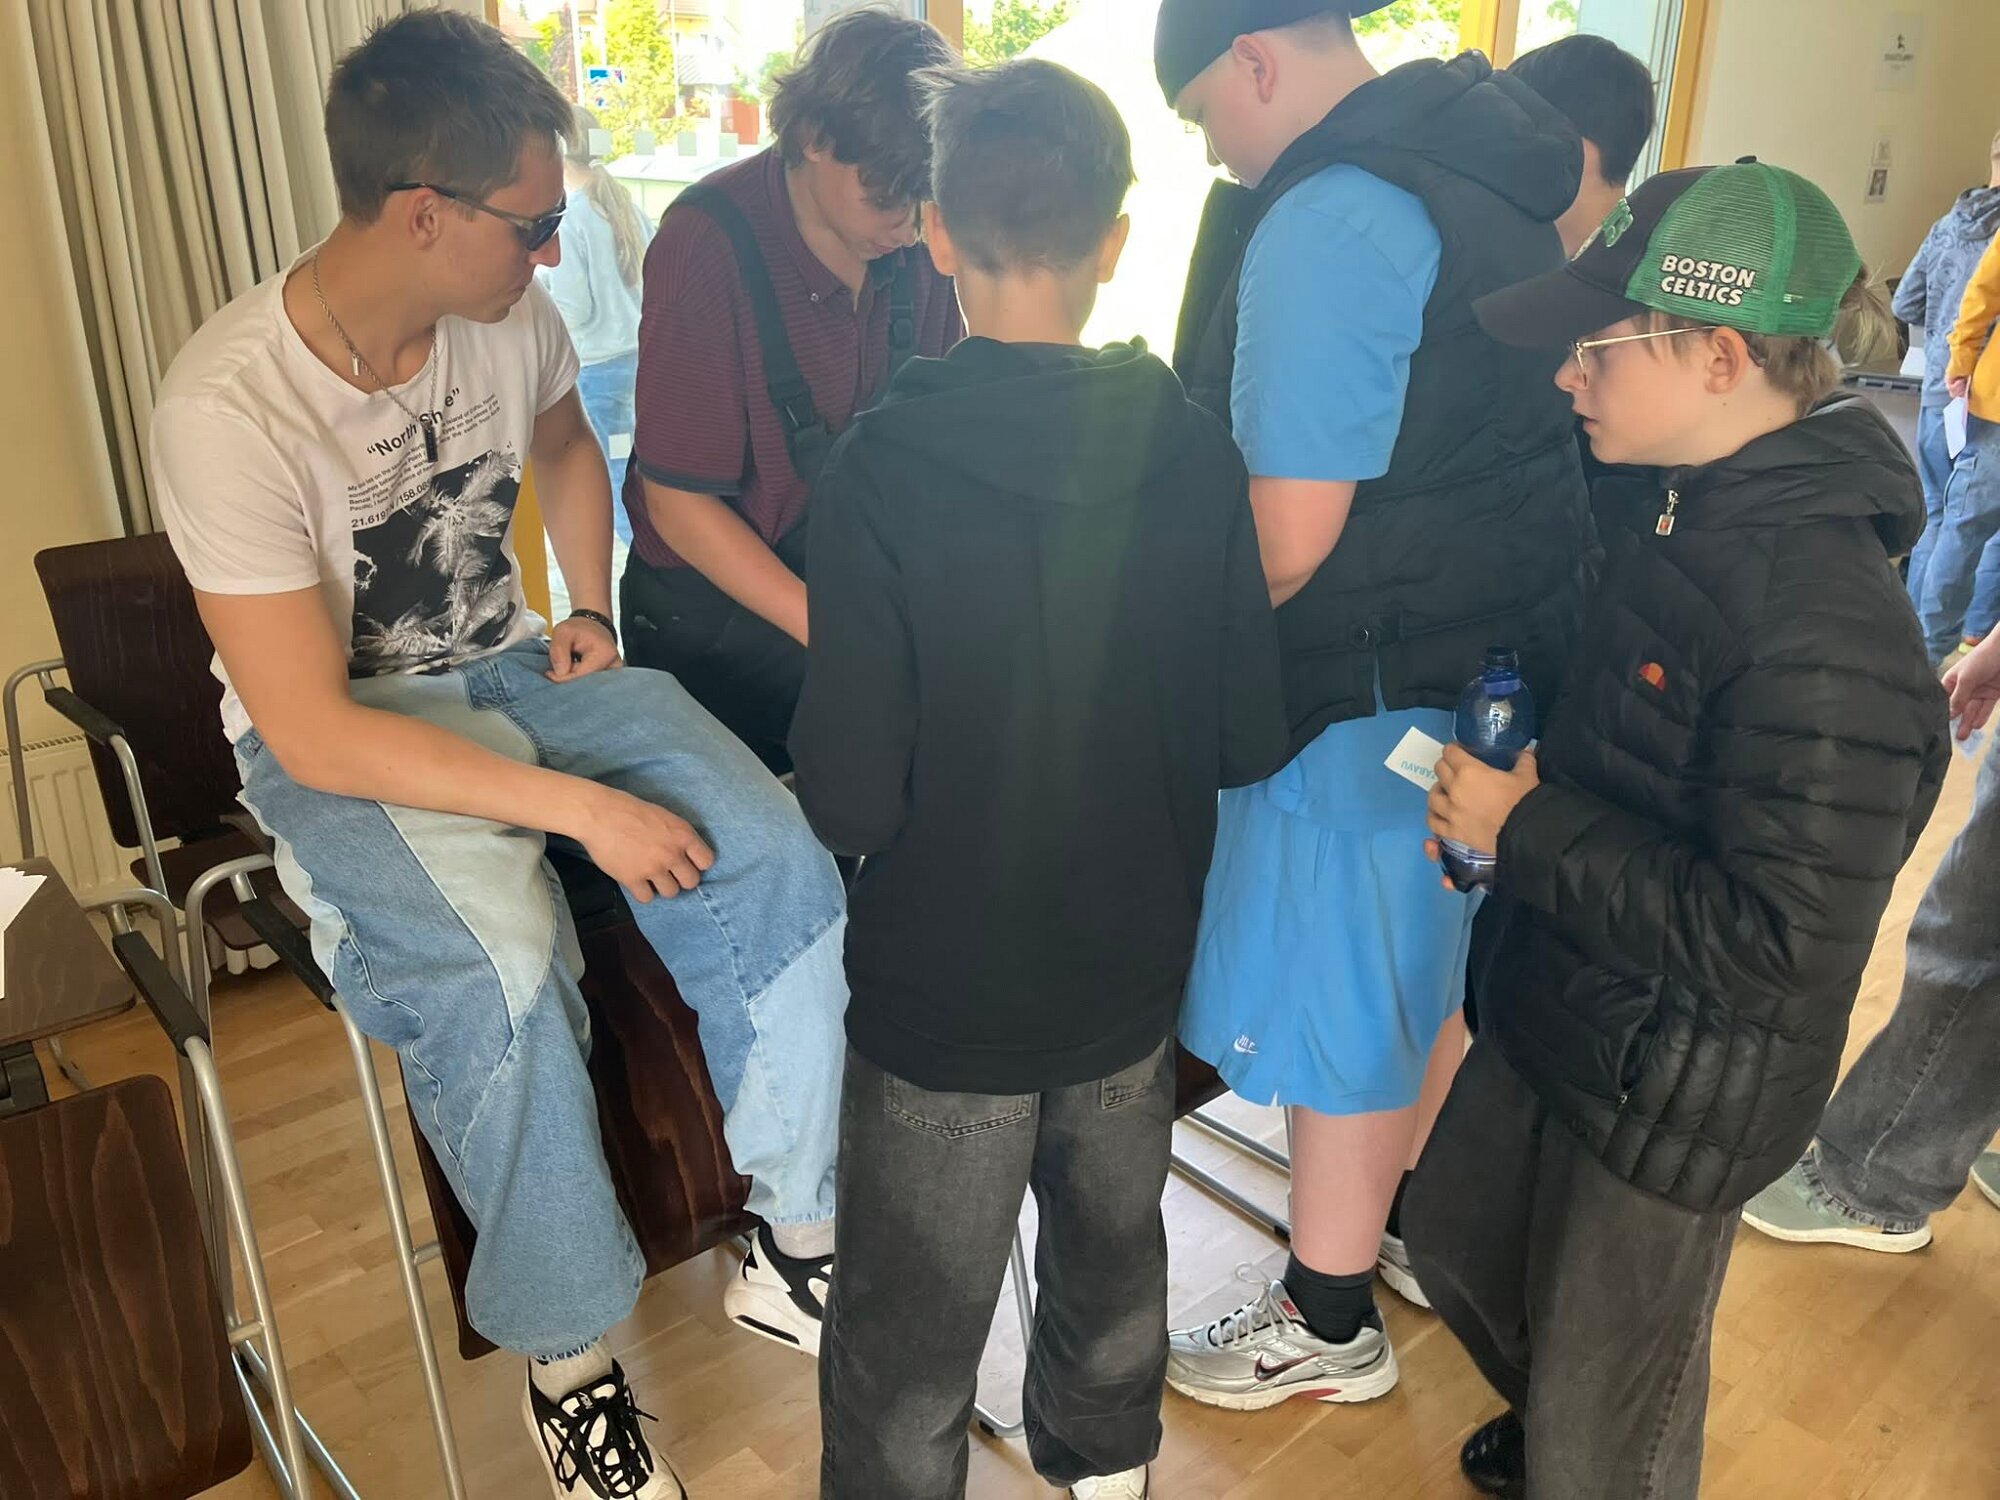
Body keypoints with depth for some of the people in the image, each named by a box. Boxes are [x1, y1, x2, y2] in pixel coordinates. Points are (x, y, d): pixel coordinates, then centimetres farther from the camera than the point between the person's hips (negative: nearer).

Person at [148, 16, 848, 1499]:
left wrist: (593, 611, 4)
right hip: (340, 735, -5)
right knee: (500, 970, -34)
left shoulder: (511, 312, -6)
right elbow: (310, 733, -24)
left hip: (513, 668, 5)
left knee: (775, 855, -18)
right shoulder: (232, 410, -24)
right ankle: (567, 1352, -8)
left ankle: (797, 1245, -2)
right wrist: (577, 804, -28)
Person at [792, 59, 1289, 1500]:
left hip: (942, 996, -4)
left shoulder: (884, 466, -22)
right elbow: (1255, 740, -5)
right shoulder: (1196, 449, -12)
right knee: (1112, 1259, 29)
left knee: (911, 1343, 18)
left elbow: (851, 800, -22)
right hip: (1133, 971, 4)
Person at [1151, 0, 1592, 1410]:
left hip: (1374, 686, -9)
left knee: (1334, 1003, 6)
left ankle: (1327, 1324, 26)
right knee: (1432, 961, 23)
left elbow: (1290, 534, -24)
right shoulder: (1477, 166, 9)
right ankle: (1416, 1226, 45)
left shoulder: (1329, 219, -21)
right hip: (1498, 654, 10)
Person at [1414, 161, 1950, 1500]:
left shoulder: (1829, 632, -30)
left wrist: (1528, 828, -23)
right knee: (1457, 1245, 30)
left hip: (1678, 1099, -9)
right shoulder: (1683, 513, -2)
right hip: (1556, 1012, 9)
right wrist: (1517, 782, -5)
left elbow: (1771, 947, -29)